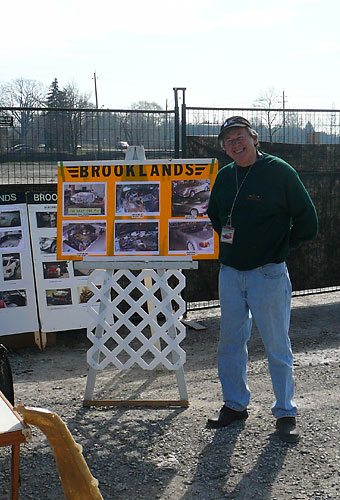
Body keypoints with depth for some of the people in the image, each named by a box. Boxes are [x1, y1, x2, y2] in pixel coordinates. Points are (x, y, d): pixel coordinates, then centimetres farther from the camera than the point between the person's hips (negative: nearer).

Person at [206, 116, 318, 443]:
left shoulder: (279, 171, -8)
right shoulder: (224, 176, 8)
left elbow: (307, 222, -4)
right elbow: (214, 215, 26)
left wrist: (279, 247, 2)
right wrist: (228, 239, 13)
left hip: (268, 273, -5)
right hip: (230, 272, 6)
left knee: (277, 345, 2)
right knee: (230, 342, 12)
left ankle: (285, 413, 16)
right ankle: (235, 404, 27)